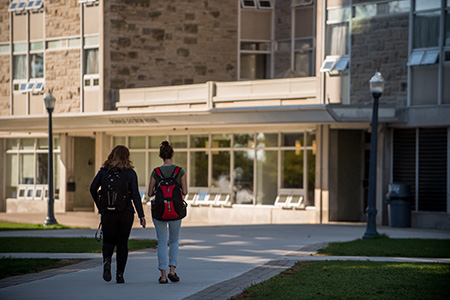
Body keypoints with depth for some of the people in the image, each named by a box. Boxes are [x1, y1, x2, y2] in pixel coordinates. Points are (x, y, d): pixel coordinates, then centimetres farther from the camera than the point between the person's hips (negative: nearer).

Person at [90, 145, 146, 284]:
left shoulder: (103, 171, 1)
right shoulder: (130, 173, -3)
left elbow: (93, 189, -3)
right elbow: (135, 195, -8)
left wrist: (100, 207, 8)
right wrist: (141, 215, -6)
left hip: (108, 212, 1)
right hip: (126, 212, -1)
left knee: (108, 241, 12)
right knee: (122, 242, 9)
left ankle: (107, 260, -19)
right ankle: (120, 274, 5)